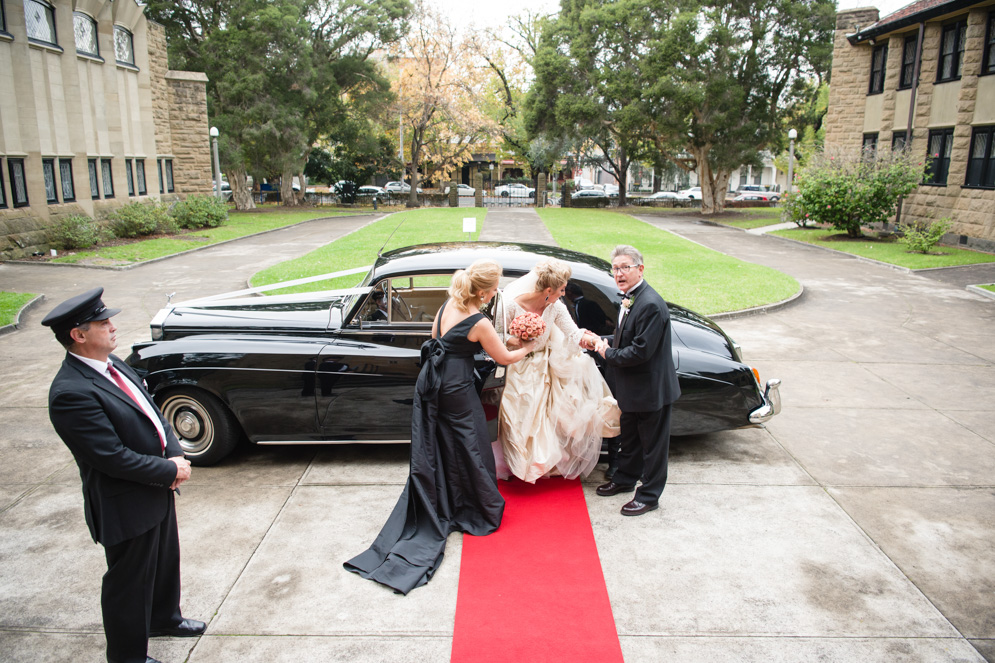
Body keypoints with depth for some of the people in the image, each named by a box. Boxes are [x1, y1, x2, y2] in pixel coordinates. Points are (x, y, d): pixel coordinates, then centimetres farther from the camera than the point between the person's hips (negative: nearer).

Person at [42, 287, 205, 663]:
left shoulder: (113, 366, 2)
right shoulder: (71, 393, -28)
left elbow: (151, 413, 9)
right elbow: (113, 458, -28)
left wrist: (176, 454, -7)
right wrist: (171, 470, -18)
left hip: (158, 490, 9)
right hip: (126, 507, -9)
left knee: (165, 561, 28)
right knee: (129, 583, 12)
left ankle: (163, 618, 53)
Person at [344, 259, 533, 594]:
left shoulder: (447, 305, 2)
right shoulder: (480, 324, -18)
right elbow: (506, 358, -6)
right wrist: (529, 347, 10)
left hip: (431, 383, 7)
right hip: (456, 391, -7)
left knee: (431, 450, 14)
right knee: (470, 449, 10)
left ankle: (436, 508, 27)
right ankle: (479, 510, 26)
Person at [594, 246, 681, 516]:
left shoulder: (651, 304, -28)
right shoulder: (629, 299, 4)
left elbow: (641, 350, -30)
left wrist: (608, 355, -17)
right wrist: (602, 343, 1)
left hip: (652, 389, -9)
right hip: (632, 387, 10)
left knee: (652, 443, 9)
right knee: (630, 438, 25)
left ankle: (649, 496, 23)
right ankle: (625, 479, 44)